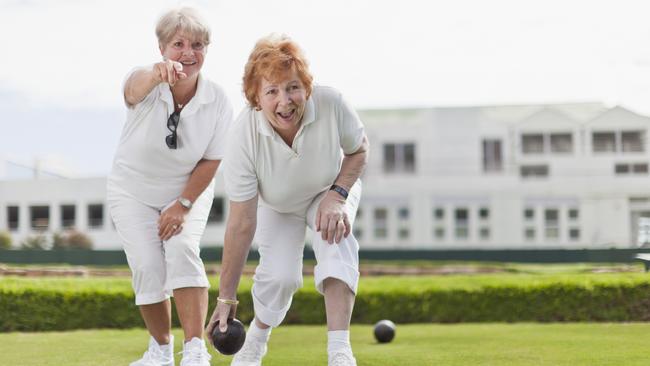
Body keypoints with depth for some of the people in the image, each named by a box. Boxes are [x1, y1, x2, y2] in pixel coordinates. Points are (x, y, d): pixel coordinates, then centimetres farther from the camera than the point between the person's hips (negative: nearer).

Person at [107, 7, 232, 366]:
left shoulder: (217, 101, -19)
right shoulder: (147, 85, -26)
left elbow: (210, 161, -8)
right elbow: (135, 89, -53)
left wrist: (184, 205, -16)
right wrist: (157, 74, -77)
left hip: (188, 191, 1)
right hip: (134, 191, 0)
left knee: (182, 250, -24)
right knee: (147, 266, -13)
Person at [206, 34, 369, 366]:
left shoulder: (331, 104, -34)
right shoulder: (243, 136, -36)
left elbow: (359, 149, -10)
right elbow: (241, 224, -30)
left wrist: (337, 195, -26)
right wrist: (226, 298, -26)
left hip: (331, 189, 1)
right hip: (275, 207, -1)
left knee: (336, 243, -28)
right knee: (279, 274, -20)